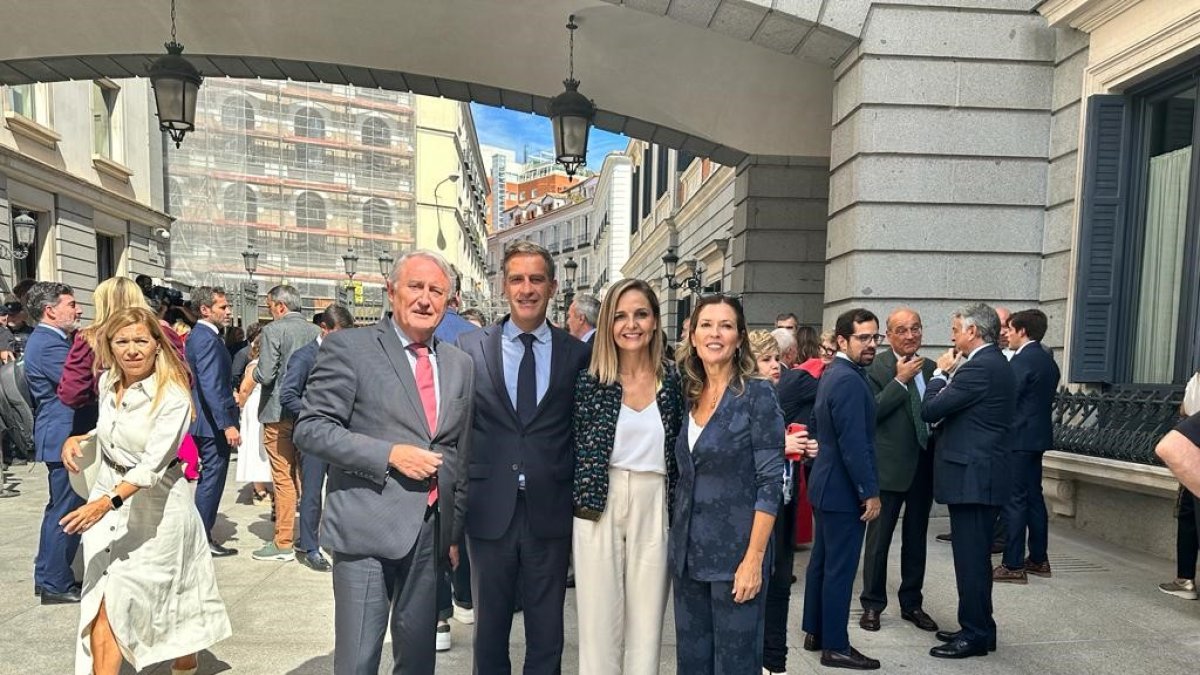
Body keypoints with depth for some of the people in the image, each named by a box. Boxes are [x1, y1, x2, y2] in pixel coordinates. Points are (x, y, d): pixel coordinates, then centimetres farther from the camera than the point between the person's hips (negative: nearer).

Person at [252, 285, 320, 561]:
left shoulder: (273, 330, -11)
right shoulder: (315, 331, 4)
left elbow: (265, 375, -16)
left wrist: (254, 371, 5)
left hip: (279, 414, -5)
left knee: (284, 479, 0)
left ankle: (283, 543, 7)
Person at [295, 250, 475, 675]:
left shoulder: (460, 364, 11)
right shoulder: (348, 348, -4)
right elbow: (311, 428, -9)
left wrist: (457, 531, 14)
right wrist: (389, 454, -17)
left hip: (432, 532, 5)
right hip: (367, 528, -4)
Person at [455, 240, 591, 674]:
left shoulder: (578, 354, 1)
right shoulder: (470, 349, 0)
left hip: (550, 512, 0)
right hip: (489, 511, 0)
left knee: (547, 635, 13)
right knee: (489, 628, 16)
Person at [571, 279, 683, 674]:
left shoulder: (674, 379, 2)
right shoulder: (589, 380, -2)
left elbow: (682, 449, 7)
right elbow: (574, 449, 0)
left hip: (655, 508, 1)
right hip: (599, 507, -1)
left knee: (647, 623, 9)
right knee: (599, 621, 8)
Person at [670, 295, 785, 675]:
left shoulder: (757, 394, -10)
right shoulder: (687, 395, 7)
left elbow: (771, 481, -13)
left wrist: (754, 558, -17)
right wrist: (674, 539, 7)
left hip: (735, 554, -5)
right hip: (688, 553, 6)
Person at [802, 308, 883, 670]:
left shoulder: (831, 373, 11)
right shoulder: (850, 380, -20)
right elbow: (854, 444, -25)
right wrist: (870, 492, -18)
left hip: (826, 484, 10)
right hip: (844, 489, -10)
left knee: (821, 560, 17)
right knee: (840, 567, -1)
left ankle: (815, 632, 28)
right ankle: (835, 646, 9)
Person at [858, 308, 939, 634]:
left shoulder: (929, 368, 9)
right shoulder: (876, 366, -8)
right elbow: (871, 412, -18)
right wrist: (900, 380, -20)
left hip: (924, 464, 6)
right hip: (890, 464, -5)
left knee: (916, 538, 16)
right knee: (879, 538, 5)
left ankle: (912, 603, 29)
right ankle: (872, 604, 18)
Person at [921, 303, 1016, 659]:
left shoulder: (979, 367, -18)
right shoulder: (994, 364, 15)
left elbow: (930, 410, -16)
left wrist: (941, 373, -3)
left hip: (973, 476, -11)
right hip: (981, 473, 11)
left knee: (971, 558, -2)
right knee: (974, 557, 17)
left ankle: (976, 635, 7)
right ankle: (976, 627, 27)